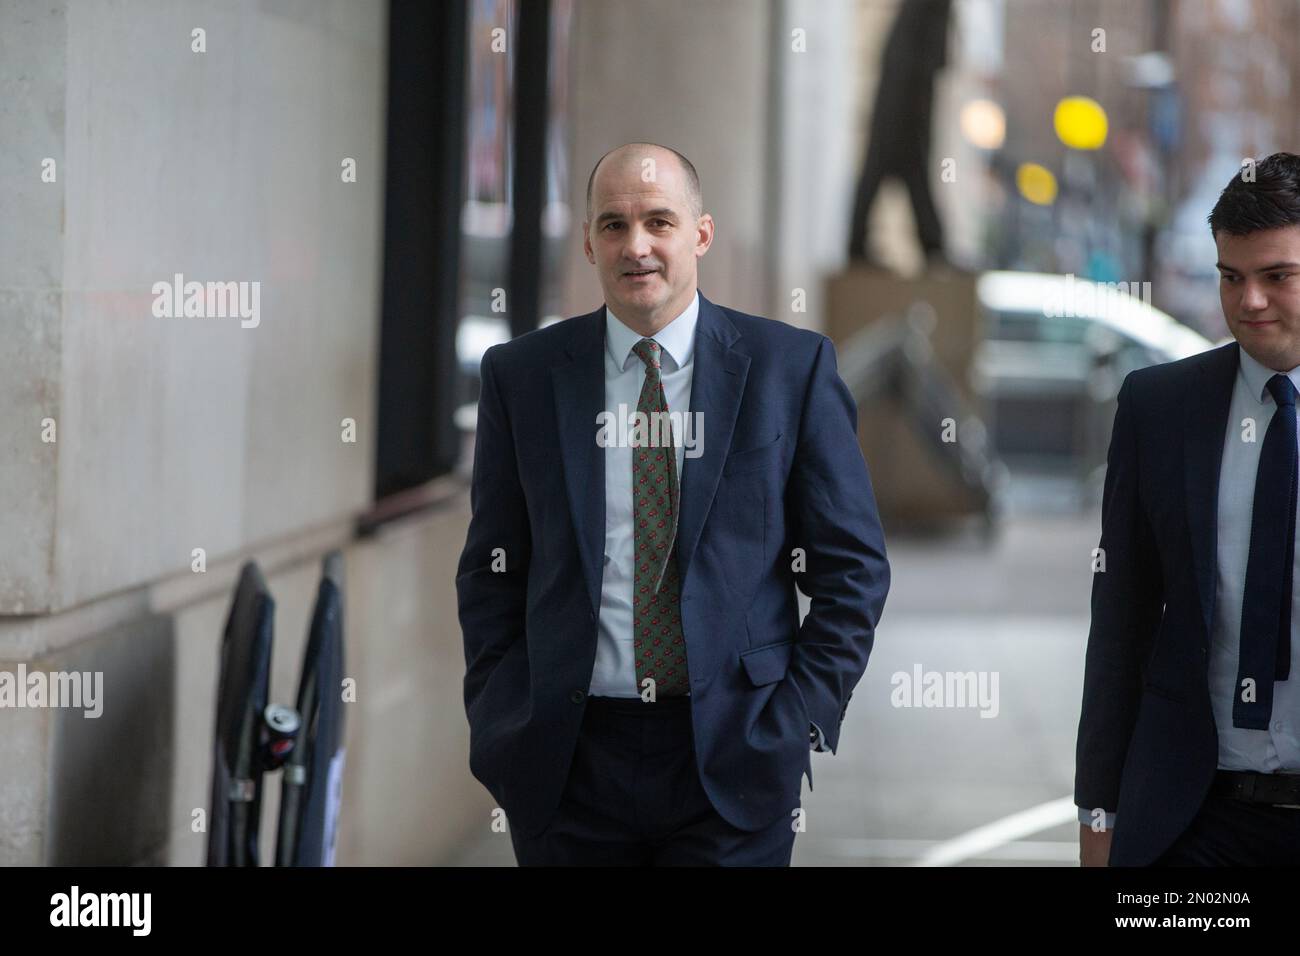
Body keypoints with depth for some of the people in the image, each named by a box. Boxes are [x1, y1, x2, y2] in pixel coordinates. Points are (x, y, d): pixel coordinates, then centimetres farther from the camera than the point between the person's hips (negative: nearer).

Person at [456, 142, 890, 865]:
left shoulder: (792, 366, 2)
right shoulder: (521, 375, 7)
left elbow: (854, 568, 3)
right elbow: (492, 572, 10)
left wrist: (800, 720, -5)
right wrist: (502, 726, 0)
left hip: (732, 757, -1)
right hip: (568, 765, 1)